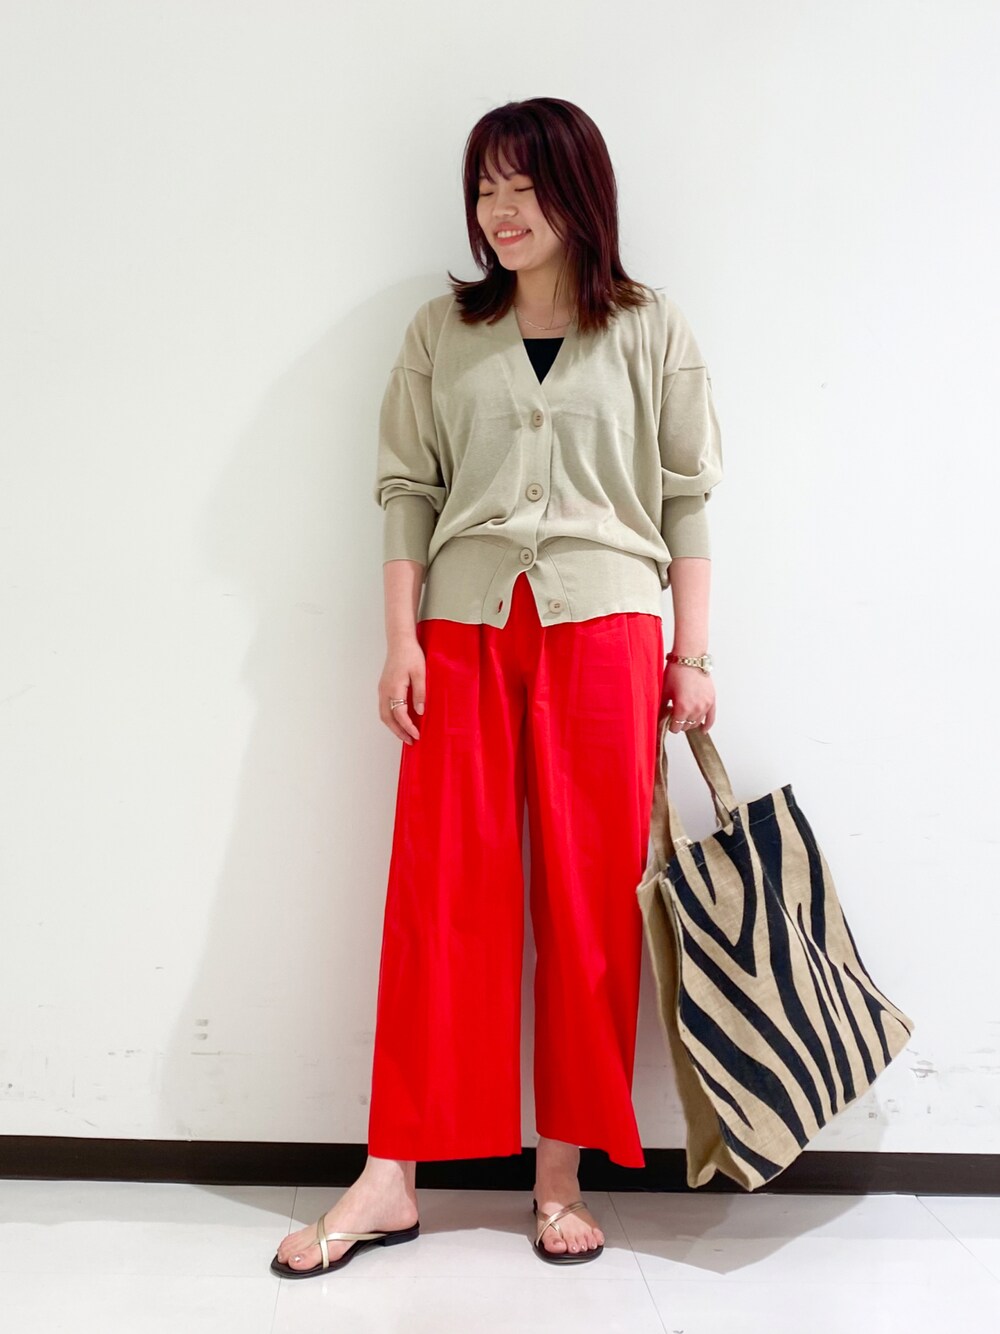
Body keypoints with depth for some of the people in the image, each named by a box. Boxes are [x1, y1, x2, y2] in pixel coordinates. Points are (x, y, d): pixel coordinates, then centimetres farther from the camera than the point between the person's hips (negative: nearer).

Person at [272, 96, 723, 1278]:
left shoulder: (651, 332, 8)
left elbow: (686, 500, 6)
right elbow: (406, 487, 9)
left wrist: (692, 656, 1)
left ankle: (562, 1174, 14)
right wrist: (401, 638, -1)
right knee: (439, 888, -1)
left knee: (588, 895, 1)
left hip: (603, 625, -1)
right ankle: (391, 1179, 8)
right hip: (465, 626, 1)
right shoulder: (440, 333, 13)